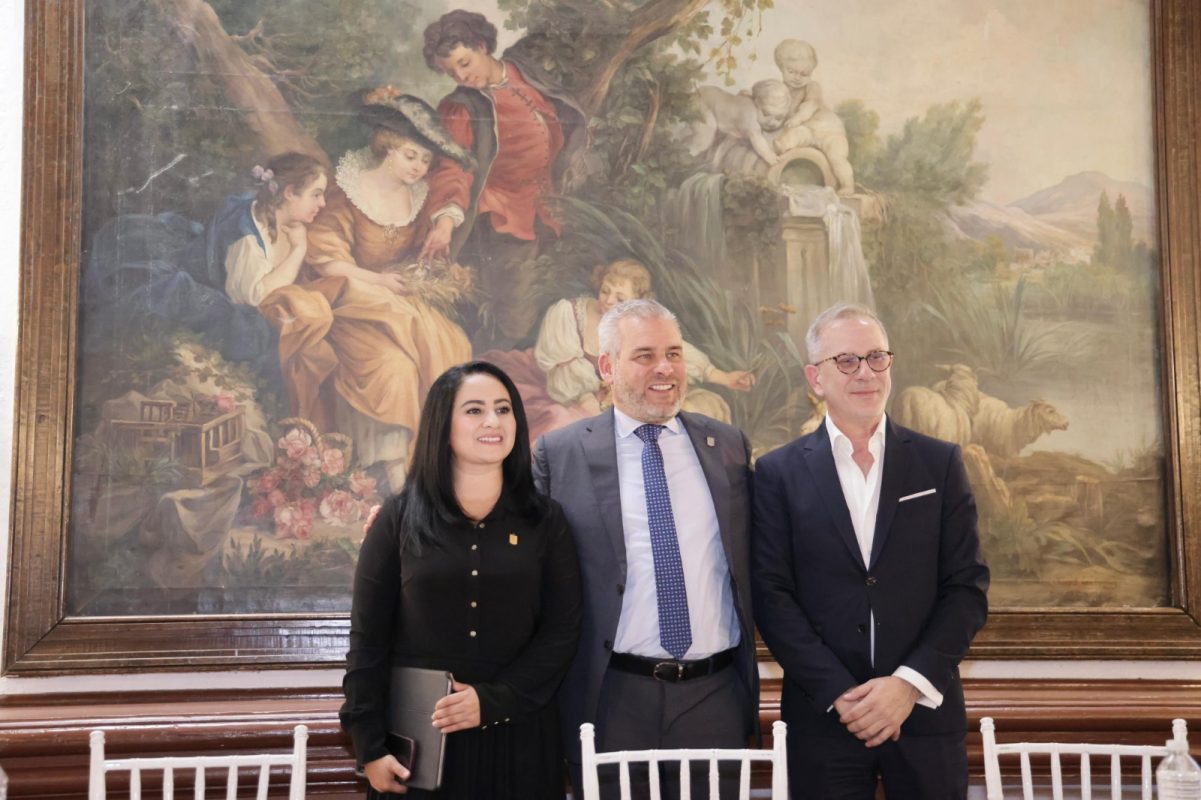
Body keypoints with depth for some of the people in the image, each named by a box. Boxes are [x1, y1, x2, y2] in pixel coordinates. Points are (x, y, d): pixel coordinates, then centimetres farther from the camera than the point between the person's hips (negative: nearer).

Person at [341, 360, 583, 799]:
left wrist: (492, 700, -13)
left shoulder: (545, 520, 2)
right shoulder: (399, 517, 0)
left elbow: (562, 631, -2)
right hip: (417, 737, 0)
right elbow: (367, 640, 0)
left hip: (517, 738, 1)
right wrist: (370, 748, -5)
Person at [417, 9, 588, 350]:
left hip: (544, 209, 6)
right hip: (507, 217, -6)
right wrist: (447, 217, -44)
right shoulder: (460, 109, -16)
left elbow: (565, 118, 14)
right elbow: (453, 167, -28)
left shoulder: (523, 70, 0)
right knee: (514, 324, -4)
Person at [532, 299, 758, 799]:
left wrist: (748, 682, 12)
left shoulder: (729, 446, 8)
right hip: (611, 698, -2)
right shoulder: (558, 455, -1)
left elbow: (748, 564, 13)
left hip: (715, 695, 3)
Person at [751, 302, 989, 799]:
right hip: (822, 716, -1)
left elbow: (968, 588, 1)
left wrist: (909, 682, -10)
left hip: (925, 711, 1)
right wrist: (839, 694, -11)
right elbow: (771, 595, -3)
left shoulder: (940, 464, 4)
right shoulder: (778, 473, 1)